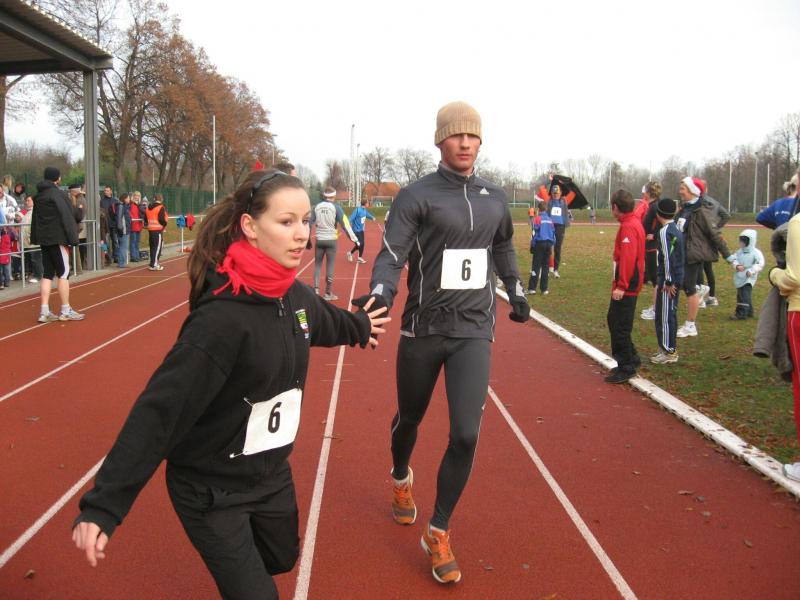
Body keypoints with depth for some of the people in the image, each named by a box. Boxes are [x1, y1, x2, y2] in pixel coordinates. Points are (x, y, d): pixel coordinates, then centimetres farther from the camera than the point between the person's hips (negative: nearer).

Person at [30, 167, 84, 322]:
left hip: (43, 238, 8)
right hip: (57, 238, -8)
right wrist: (72, 238, -16)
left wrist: (35, 238, 16)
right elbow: (67, 217, -16)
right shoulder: (59, 194, -9)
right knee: (63, 273, -2)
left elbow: (35, 218, 16)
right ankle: (65, 311, 0)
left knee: (47, 273, 8)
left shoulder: (38, 195, 15)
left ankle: (44, 312, 4)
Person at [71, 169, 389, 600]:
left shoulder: (292, 292, -7)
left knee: (281, 557, 26)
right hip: (210, 488, -7)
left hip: (272, 471, 7)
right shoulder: (222, 316, -30)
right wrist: (102, 506, -32)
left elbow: (321, 320, 17)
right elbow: (159, 410, -31)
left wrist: (360, 326, 37)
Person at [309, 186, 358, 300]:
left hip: (319, 239, 2)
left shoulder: (317, 207, 4)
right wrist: (353, 238, -8)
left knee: (317, 265, 12)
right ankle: (328, 293, 8)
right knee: (330, 266, 4)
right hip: (331, 240, -2)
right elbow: (344, 223, -10)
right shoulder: (336, 207, -5)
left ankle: (316, 290, 5)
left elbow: (310, 222, 5)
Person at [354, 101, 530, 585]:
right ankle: (401, 479, 52)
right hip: (424, 330, -2)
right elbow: (392, 254, -17)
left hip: (474, 332, 2)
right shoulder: (417, 195, -8)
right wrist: (381, 292, -35)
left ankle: (438, 533, 12)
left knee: (466, 435, -7)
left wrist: (516, 292, 28)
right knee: (410, 418, 17)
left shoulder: (495, 198, 8)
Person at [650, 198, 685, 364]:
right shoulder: (676, 229, 12)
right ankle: (670, 347, 27)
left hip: (668, 281, -9)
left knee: (665, 316, -2)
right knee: (669, 314, 17)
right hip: (676, 279, 9)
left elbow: (668, 258, -22)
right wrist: (671, 280, 17)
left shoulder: (665, 231, -17)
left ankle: (669, 352, 3)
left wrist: (668, 282, -18)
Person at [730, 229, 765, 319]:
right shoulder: (739, 251, 8)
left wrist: (751, 271, -27)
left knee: (745, 295, -13)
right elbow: (734, 259, 4)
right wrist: (737, 265, -17)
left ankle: (742, 313, -14)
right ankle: (749, 312, 26)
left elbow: (760, 264, -15)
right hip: (739, 277, 8)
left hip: (748, 278, -7)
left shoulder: (756, 253, -11)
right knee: (740, 294, 13)